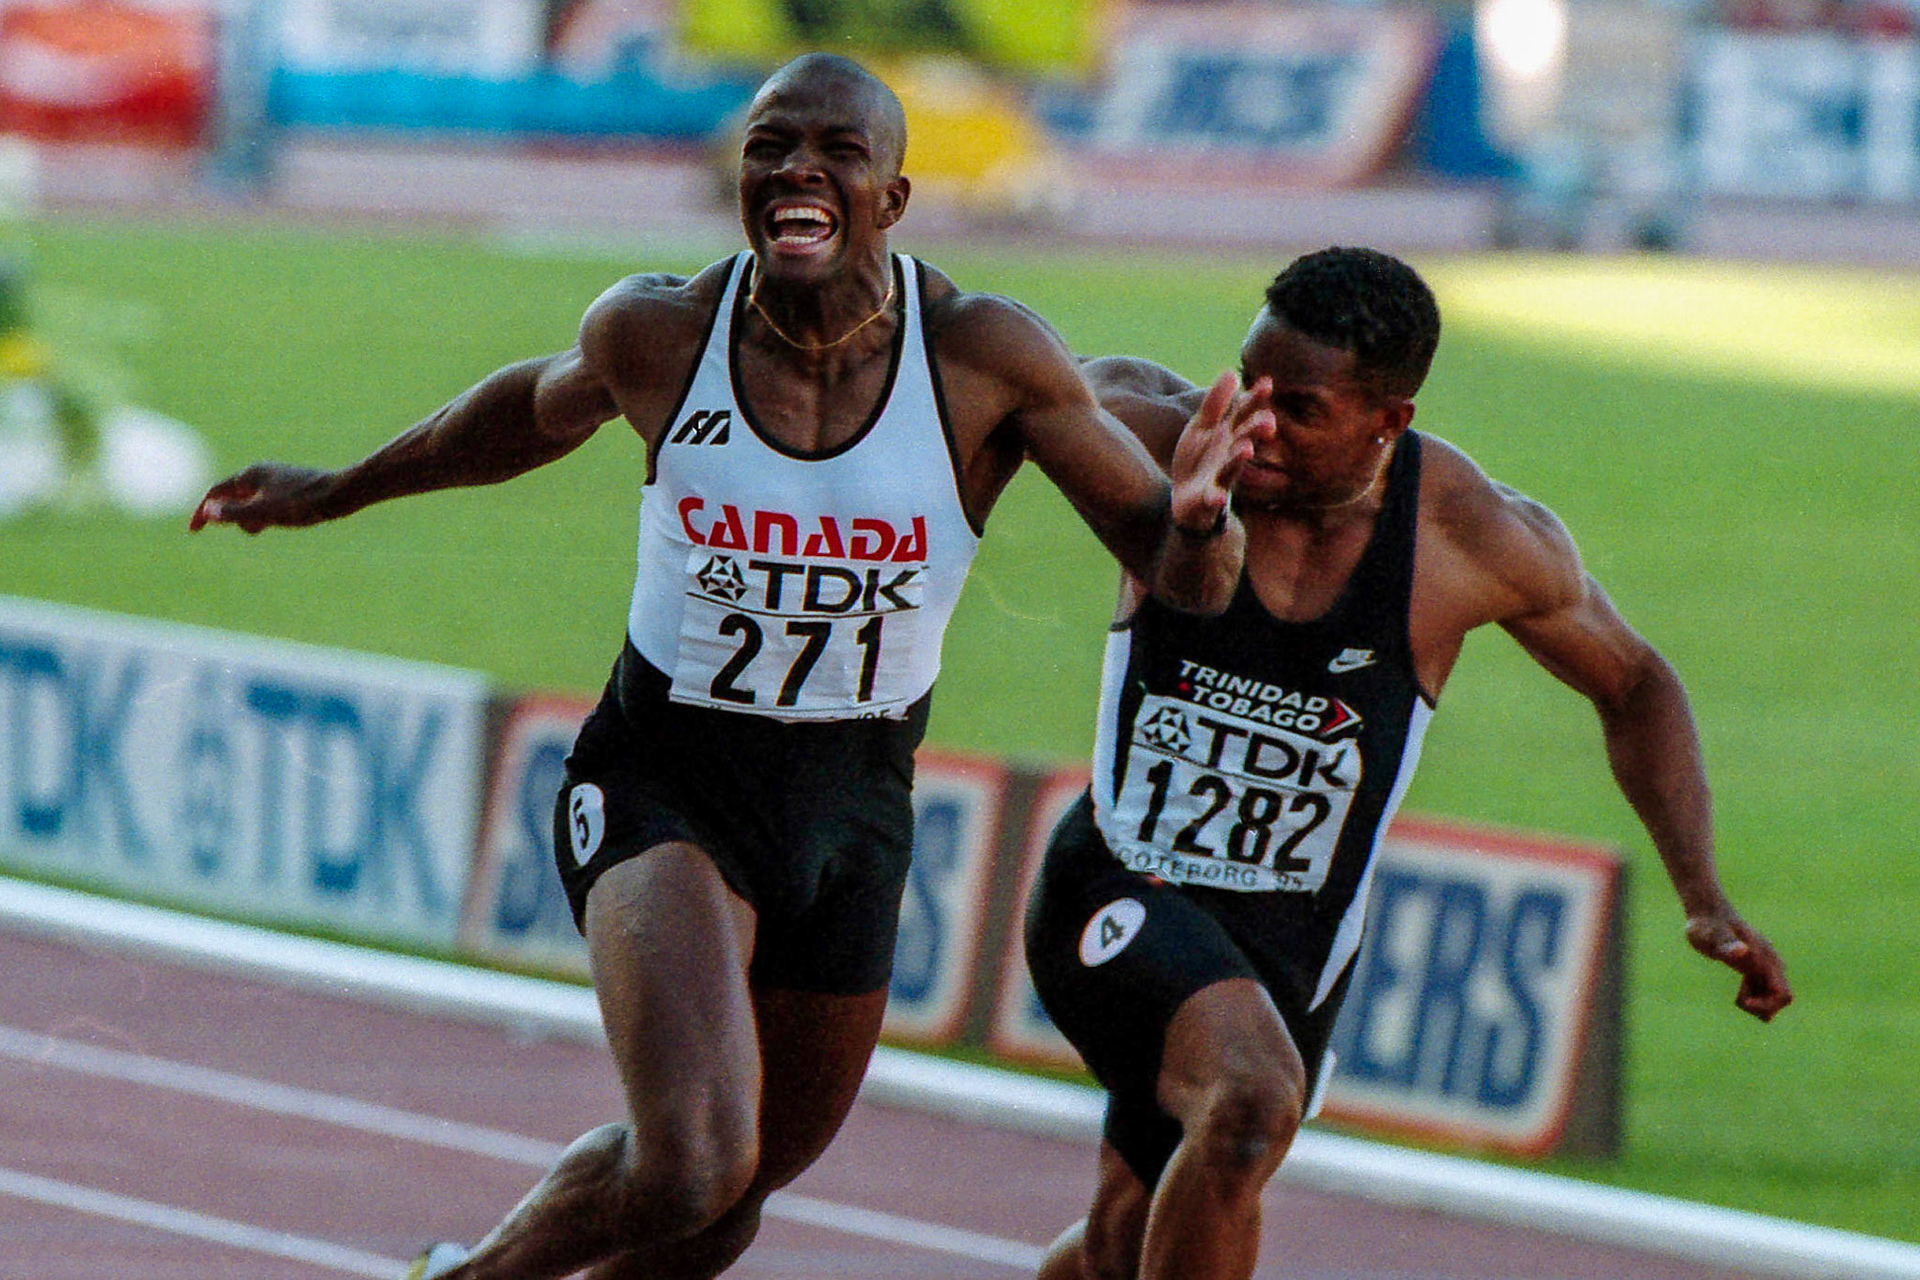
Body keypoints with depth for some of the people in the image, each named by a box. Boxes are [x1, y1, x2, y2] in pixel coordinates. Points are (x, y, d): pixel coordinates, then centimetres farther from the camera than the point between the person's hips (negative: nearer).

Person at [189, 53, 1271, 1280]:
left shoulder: (988, 357, -14)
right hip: (664, 780, -3)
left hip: (853, 807, 3)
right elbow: (540, 409, 12)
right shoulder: (657, 330, -12)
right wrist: (336, 491, 27)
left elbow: (1185, 578, -11)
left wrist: (1198, 520, -36)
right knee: (694, 1169, -25)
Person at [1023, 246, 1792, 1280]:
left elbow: (1632, 687, 5)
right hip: (1120, 887, -3)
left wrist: (1705, 901, -2)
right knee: (1253, 1100, -32)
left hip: (1290, 947, 3)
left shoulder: (1483, 541, -12)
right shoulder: (1154, 439, -15)